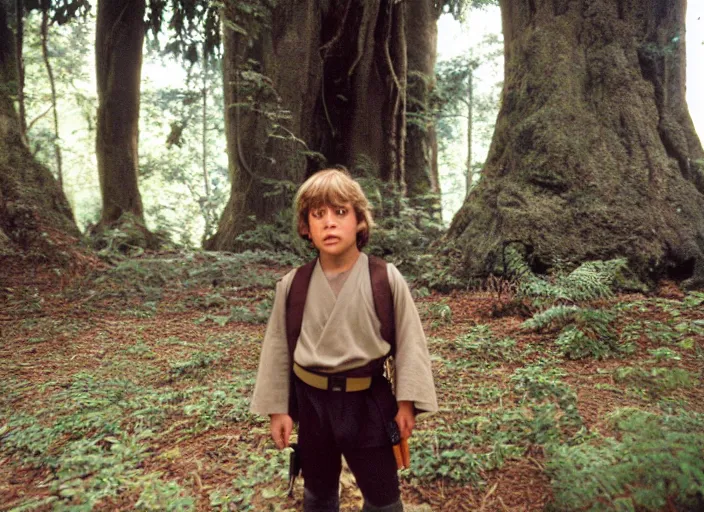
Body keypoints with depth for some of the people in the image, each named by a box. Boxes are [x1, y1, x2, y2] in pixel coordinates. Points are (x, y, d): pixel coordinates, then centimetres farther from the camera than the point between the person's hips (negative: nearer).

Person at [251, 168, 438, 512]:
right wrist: (277, 408, 4)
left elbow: (408, 341, -6)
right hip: (311, 400, 2)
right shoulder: (292, 285, -7)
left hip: (368, 400, -1)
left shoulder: (387, 279, -13)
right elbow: (277, 347, 1)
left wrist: (406, 402, -6)